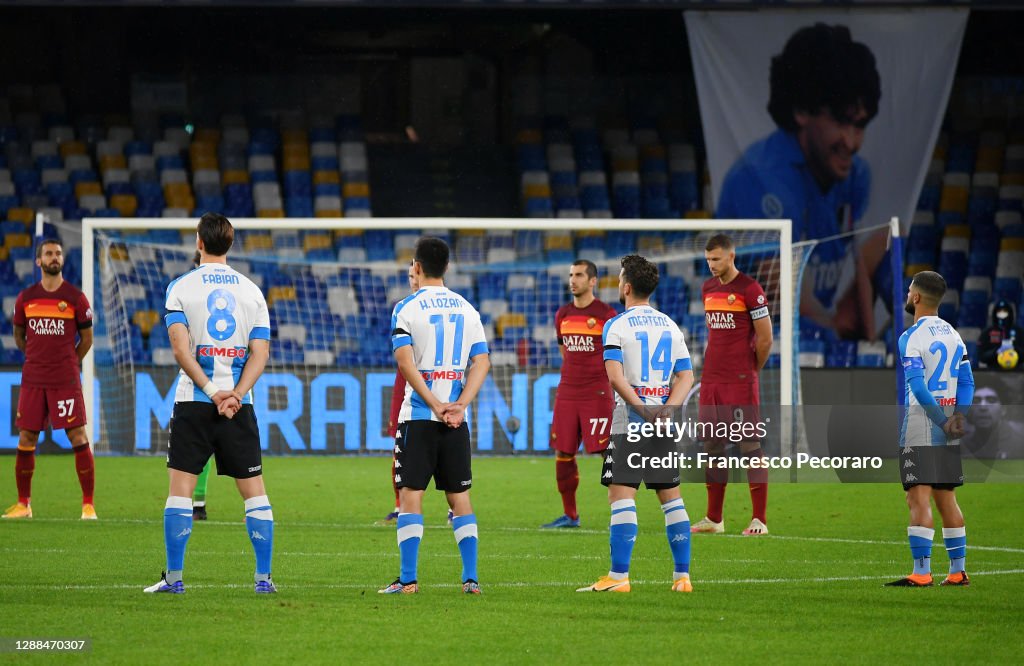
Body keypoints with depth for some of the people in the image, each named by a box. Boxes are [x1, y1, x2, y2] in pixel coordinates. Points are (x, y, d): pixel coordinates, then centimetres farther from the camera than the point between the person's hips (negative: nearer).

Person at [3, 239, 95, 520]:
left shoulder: (75, 297, 0)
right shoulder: (26, 298, 7)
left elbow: (86, 339, 8)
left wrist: (68, 364, 7)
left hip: (66, 380, -3)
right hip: (32, 380, 3)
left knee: (79, 438, -8)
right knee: (26, 440, 3)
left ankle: (88, 505, -3)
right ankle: (23, 504, 15)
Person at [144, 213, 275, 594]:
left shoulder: (181, 287, -1)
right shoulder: (251, 291, 7)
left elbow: (181, 348, -10)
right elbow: (260, 353, -1)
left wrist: (212, 392, -12)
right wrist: (235, 395, -8)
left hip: (193, 402, -2)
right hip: (239, 403, 2)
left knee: (180, 489, 2)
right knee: (254, 491, 6)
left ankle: (174, 577, -2)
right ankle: (264, 577, 4)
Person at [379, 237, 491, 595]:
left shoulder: (407, 308, -3)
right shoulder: (467, 309, 10)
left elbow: (405, 362, -14)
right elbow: (481, 362, 3)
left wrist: (435, 405, -14)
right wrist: (459, 405, -5)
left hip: (418, 417, -4)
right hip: (457, 419, 4)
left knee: (411, 495, -1)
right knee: (459, 497, 9)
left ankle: (408, 579, -5)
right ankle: (471, 577, 5)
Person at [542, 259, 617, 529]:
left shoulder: (606, 314, -5)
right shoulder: (563, 315, 12)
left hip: (597, 394, -6)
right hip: (567, 393, 6)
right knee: (563, 453, 5)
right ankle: (569, 515, 14)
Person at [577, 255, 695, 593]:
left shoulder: (616, 326, -6)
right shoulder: (669, 325, 12)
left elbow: (615, 376, -18)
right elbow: (686, 377, 7)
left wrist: (643, 410, -18)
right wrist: (666, 410, -6)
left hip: (629, 423, -6)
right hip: (665, 426, 6)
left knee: (621, 496, -7)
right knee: (671, 497, 10)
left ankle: (619, 576, -13)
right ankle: (682, 576, 10)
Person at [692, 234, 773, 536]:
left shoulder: (750, 289, -8)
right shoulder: (708, 288, 14)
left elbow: (765, 339, -6)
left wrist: (751, 370, 4)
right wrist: (716, 366, 16)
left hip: (740, 383, -7)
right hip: (711, 380, 7)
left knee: (750, 446, -6)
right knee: (712, 446, 8)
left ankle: (759, 520, -6)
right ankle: (714, 518, 14)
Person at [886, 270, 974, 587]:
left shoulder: (911, 338, -11)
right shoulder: (953, 335, 12)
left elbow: (918, 387, -18)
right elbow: (967, 381, 8)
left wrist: (943, 422, -12)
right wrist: (958, 416, -3)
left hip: (920, 428, -8)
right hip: (948, 433, 8)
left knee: (919, 499, -9)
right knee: (946, 499, 14)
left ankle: (921, 573, -13)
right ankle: (958, 570, 15)